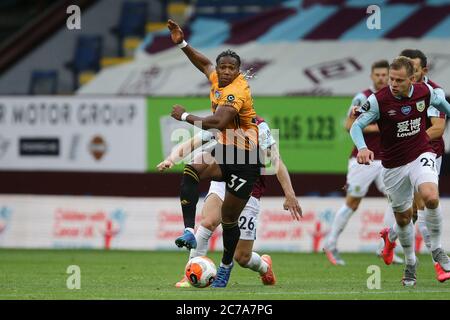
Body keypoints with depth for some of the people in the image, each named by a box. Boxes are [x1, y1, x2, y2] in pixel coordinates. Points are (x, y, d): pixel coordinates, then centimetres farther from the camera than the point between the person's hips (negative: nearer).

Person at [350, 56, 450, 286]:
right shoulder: (378, 100, -17)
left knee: (431, 198, -29)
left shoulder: (425, 92, -9)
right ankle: (410, 263, 35)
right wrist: (362, 148, -35)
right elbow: (356, 126, -17)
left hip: (421, 156, 0)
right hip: (393, 165, 0)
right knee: (403, 217, 10)